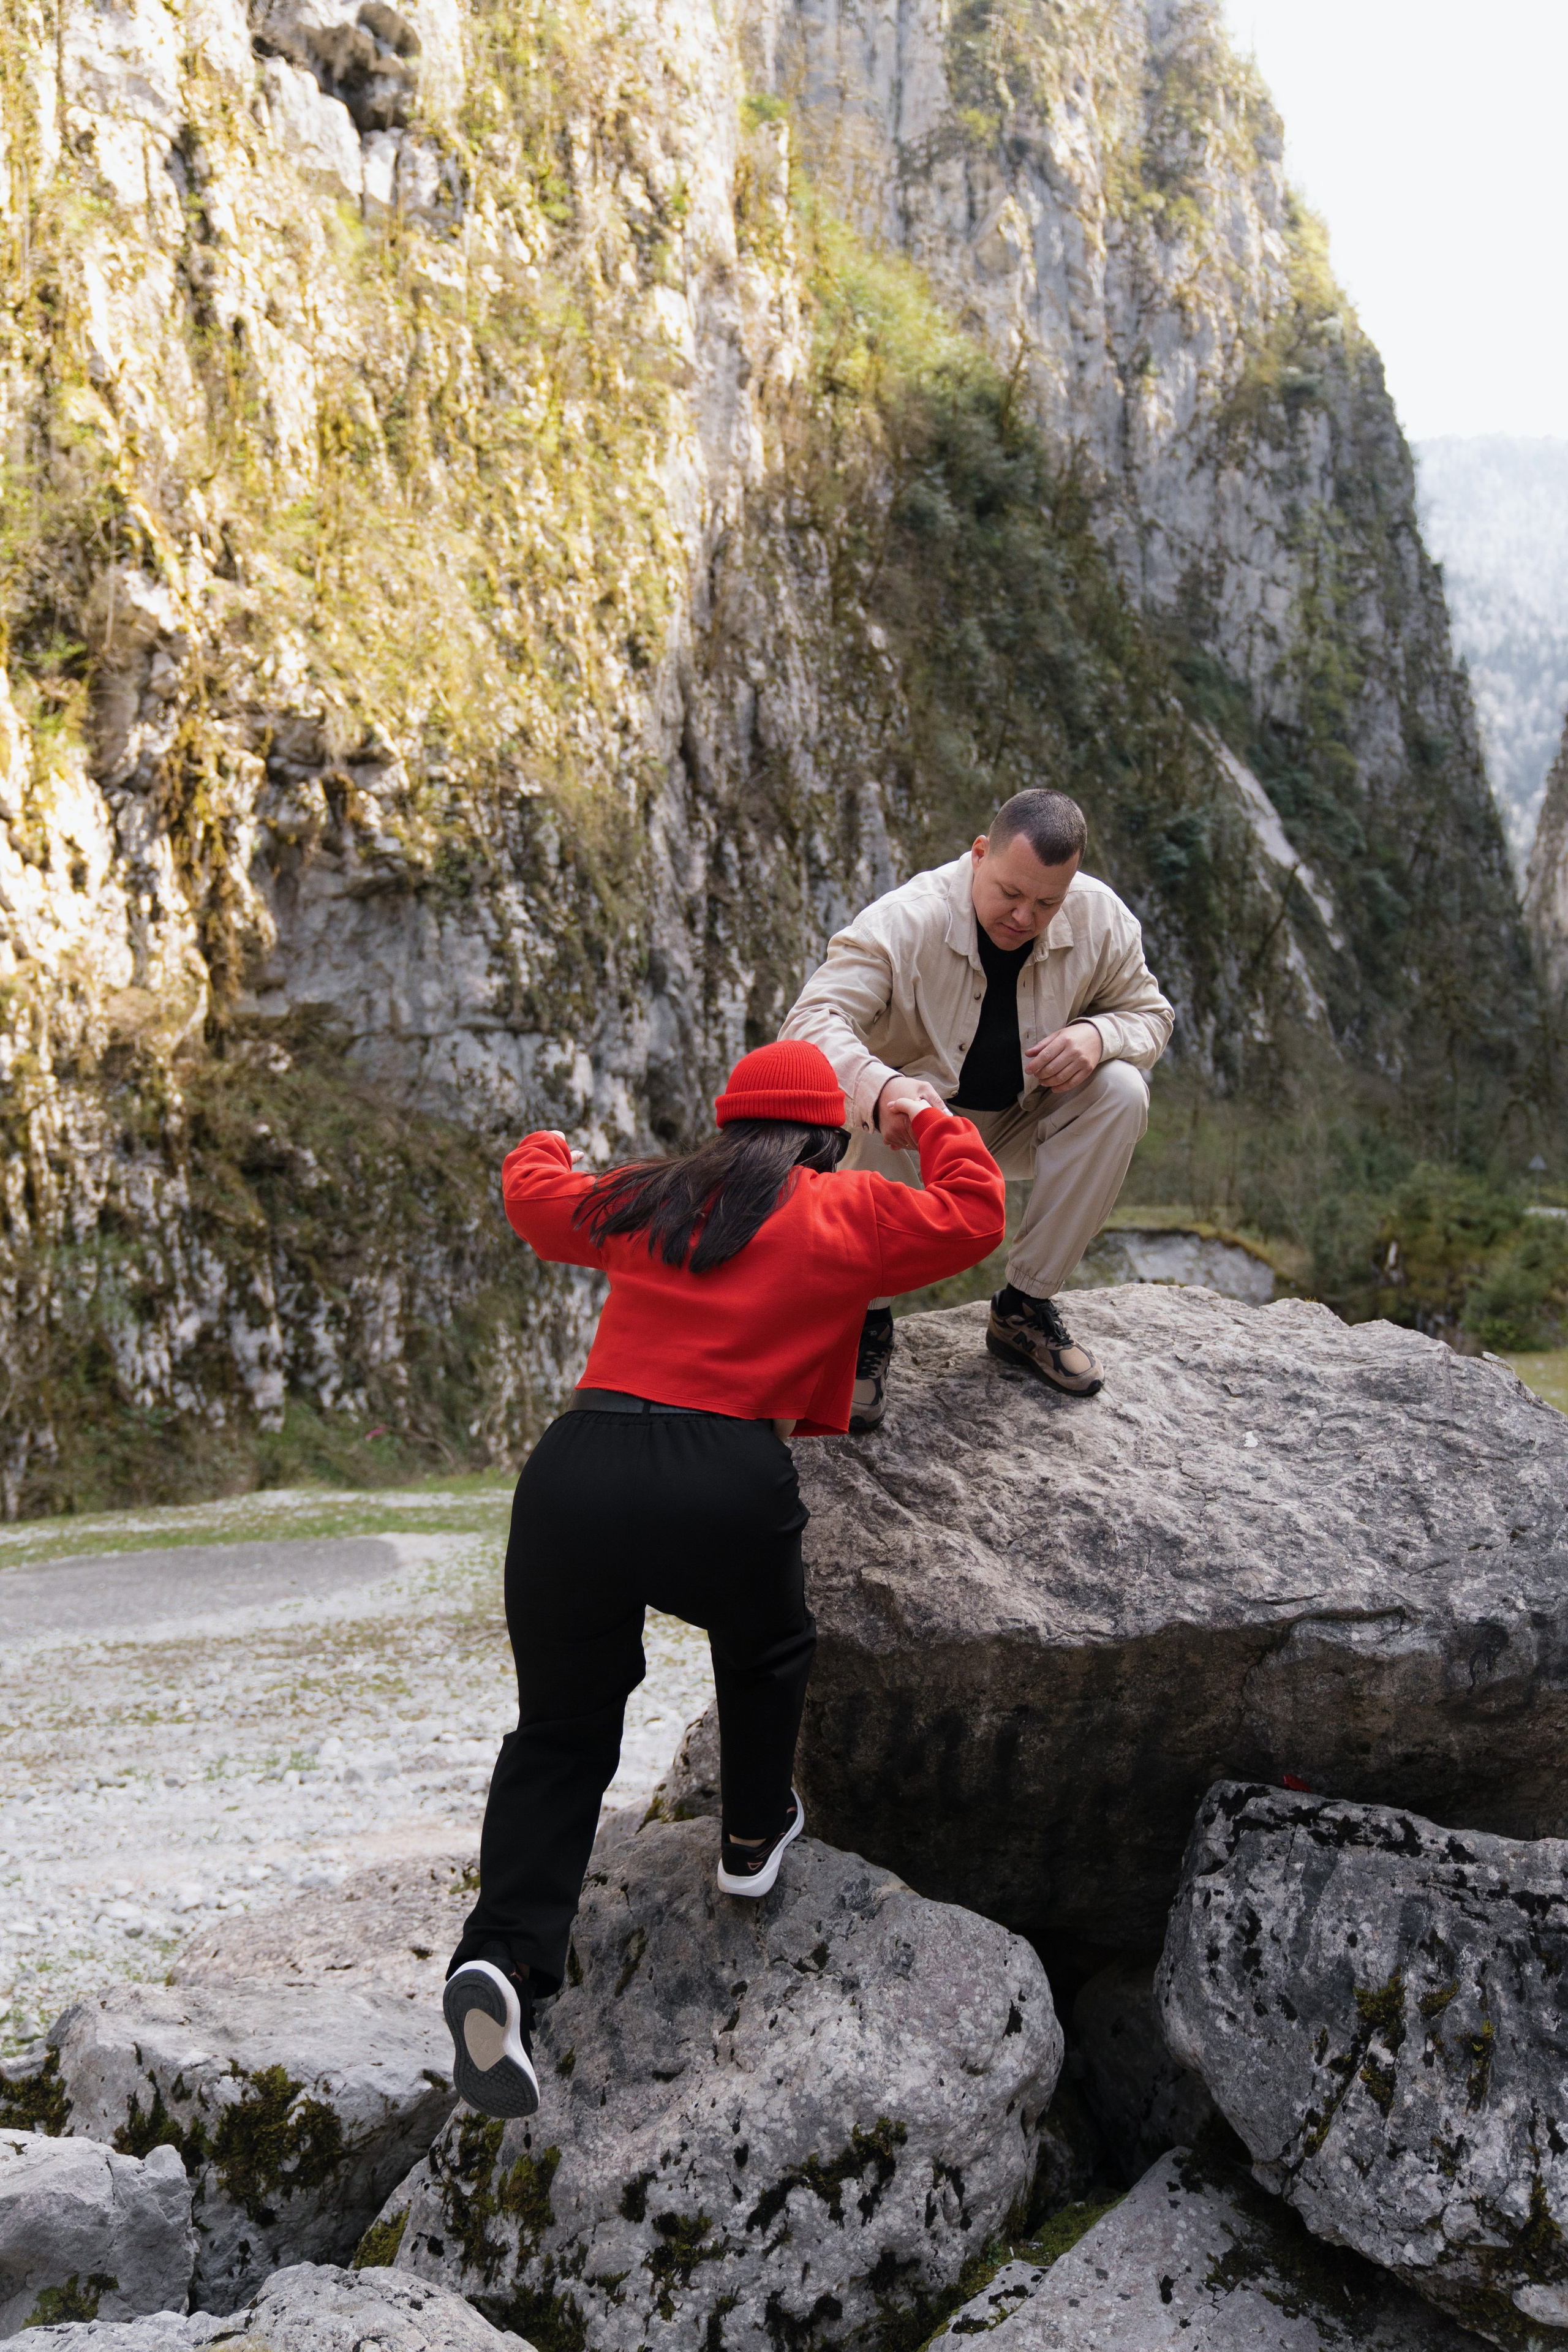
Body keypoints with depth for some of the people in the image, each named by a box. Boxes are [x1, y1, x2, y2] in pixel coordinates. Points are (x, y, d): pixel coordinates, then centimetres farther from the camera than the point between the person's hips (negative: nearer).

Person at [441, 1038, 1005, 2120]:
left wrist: (543, 1149, 63)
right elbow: (974, 1216, 18)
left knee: (561, 1731, 13)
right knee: (765, 1649, 32)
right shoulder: (844, 1216, 11)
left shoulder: (643, 1201, 23)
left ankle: (506, 1959, -6)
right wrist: (937, 1124, 35)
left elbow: (536, 1196, 40)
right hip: (727, 1486, -3)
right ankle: (755, 1835, 45)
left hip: (576, 1466, 3)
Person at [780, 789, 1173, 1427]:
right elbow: (811, 1020, -36)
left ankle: (1024, 1306, -12)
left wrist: (1098, 1035, -26)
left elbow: (1149, 1014, 0)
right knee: (868, 1116, -37)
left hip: (1023, 1122, 4)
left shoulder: (1101, 919, -15)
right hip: (922, 1118, -3)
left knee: (1121, 1090, -24)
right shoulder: (904, 921, -27)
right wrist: (880, 1087, -59)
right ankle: (868, 1318, -16)